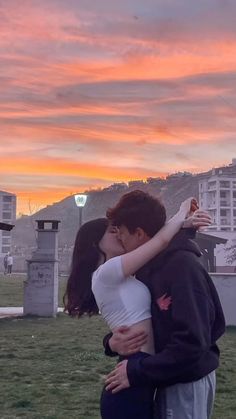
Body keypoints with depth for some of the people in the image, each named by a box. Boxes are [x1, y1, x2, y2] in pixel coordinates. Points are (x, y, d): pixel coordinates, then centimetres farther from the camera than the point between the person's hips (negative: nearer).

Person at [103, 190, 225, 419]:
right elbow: (134, 321, 12)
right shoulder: (147, 268, 5)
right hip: (166, 377, 8)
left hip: (188, 381, -8)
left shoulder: (183, 266, -22)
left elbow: (192, 342, -29)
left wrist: (136, 372, -23)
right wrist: (113, 341, -11)